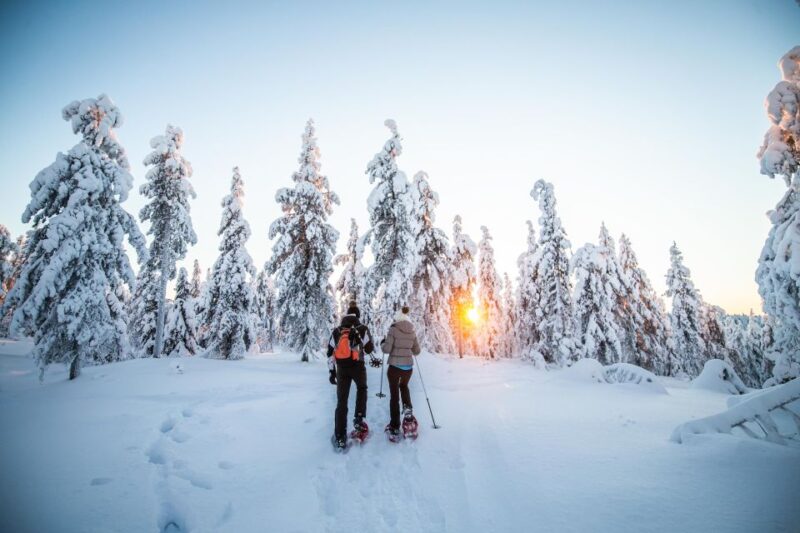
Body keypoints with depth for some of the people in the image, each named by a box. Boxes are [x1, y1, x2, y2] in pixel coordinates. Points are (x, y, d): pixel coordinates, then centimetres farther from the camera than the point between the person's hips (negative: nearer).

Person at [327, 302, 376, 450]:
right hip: (358, 367, -2)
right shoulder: (362, 329, -5)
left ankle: (340, 437, 9)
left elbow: (330, 352, 3)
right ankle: (359, 419, 14)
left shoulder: (337, 330, 5)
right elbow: (369, 349, -3)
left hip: (341, 368, 2)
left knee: (341, 402, 7)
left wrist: (332, 371, 8)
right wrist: (369, 339, 16)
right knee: (361, 389, 28)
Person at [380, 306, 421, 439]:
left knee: (394, 395, 8)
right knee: (404, 386, 33)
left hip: (395, 366, -4)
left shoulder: (393, 329, -9)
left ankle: (394, 427, 12)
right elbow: (417, 351, 12)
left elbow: (386, 349, -13)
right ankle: (407, 408, 13)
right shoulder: (412, 332, 5)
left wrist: (382, 343, 7)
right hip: (408, 367, 4)